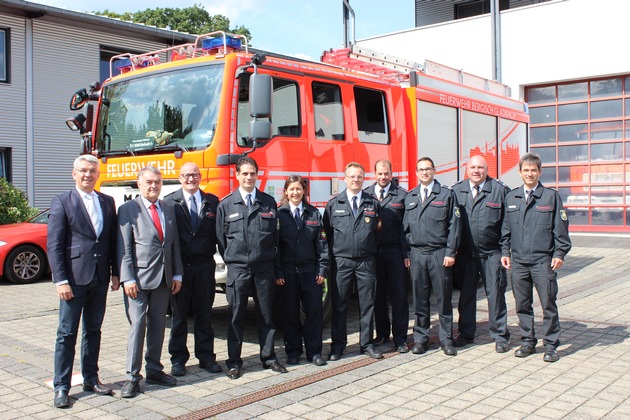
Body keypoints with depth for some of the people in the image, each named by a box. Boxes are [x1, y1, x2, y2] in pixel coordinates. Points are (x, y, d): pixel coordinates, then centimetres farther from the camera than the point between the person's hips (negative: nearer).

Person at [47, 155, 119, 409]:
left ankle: (91, 379, 25)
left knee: (94, 331, 14)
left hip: (100, 278, 5)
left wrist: (114, 273, 7)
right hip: (74, 278, -4)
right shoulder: (62, 202, -4)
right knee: (67, 334, 2)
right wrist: (61, 280, -14)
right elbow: (53, 245, -8)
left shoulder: (107, 202, 10)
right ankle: (61, 387, 10)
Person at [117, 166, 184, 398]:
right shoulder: (128, 209, -2)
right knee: (137, 325, -5)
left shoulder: (169, 209, 13)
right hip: (139, 278, -5)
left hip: (164, 278, 5)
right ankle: (132, 377, 4)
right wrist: (128, 279, -14)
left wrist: (177, 275, 7)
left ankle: (154, 370, 23)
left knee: (158, 326, 12)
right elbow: (124, 248, -7)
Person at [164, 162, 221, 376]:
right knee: (179, 314, 7)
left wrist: (214, 252, -7)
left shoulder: (212, 202, 7)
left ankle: (206, 356, 20)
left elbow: (218, 232, 5)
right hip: (179, 265, -2)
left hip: (205, 264, 2)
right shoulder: (169, 202, 0)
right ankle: (178, 358, 18)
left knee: (204, 313, 9)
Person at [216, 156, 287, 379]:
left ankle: (269, 358, 21)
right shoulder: (226, 204, 3)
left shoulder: (269, 202, 7)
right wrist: (231, 260, 3)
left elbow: (275, 234, 9)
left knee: (266, 315, 9)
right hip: (237, 269, -1)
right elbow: (221, 237, 6)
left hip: (264, 267, 2)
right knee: (236, 317, 5)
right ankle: (234, 362, 14)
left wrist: (271, 258, 5)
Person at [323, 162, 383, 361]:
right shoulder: (334, 204, 5)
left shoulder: (373, 203, 8)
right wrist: (333, 252, 3)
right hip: (341, 261, -1)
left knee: (367, 303, 6)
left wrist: (373, 248, 4)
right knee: (339, 304, 3)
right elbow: (327, 230, 8)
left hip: (367, 261, 1)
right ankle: (338, 345, 14)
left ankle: (367, 344, 17)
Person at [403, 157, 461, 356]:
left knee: (443, 298, 3)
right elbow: (406, 226, 14)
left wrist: (450, 252, -9)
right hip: (417, 254, 3)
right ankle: (420, 338, 17)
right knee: (420, 299, 7)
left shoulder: (446, 194, 3)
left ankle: (446, 339, 13)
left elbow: (454, 225, -2)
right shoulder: (409, 197, 13)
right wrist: (406, 253, 6)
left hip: (439, 253, -3)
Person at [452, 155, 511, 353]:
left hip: (492, 253, -2)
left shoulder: (500, 190, 0)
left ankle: (500, 336, 14)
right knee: (466, 294, 11)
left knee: (495, 294, 2)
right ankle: (466, 334, 24)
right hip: (465, 253, 2)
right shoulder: (456, 191, 6)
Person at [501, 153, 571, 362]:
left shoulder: (551, 196, 1)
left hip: (543, 260, -3)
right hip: (518, 260, 3)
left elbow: (561, 227, 1)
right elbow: (506, 228, 15)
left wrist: (559, 253, -5)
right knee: (522, 304, 9)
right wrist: (505, 251, 10)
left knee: (548, 304, 1)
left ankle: (551, 345, 12)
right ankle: (527, 341, 22)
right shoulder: (511, 197, 10)